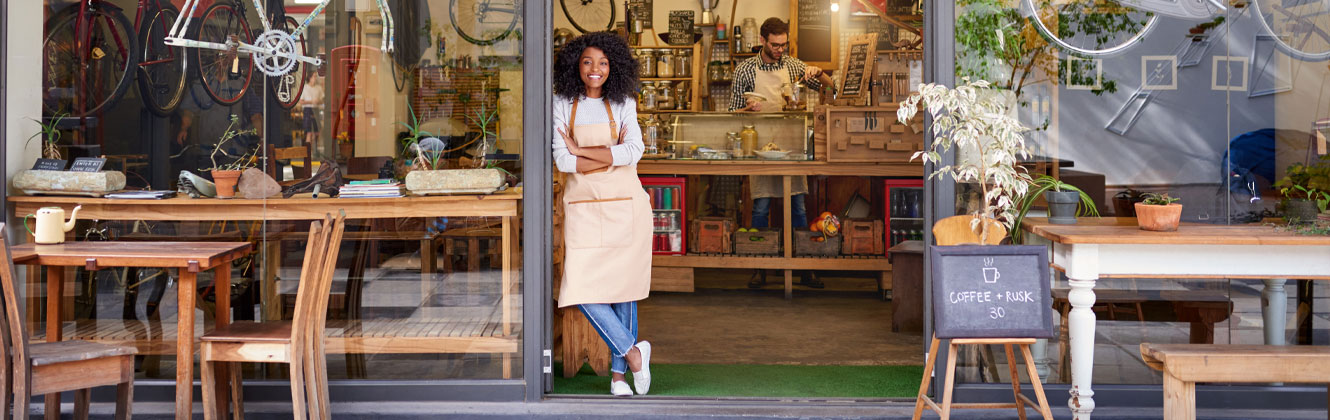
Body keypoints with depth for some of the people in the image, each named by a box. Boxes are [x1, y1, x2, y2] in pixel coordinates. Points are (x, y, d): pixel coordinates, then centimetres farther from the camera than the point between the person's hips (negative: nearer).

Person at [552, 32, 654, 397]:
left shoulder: (623, 104, 5)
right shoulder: (563, 105, 4)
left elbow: (634, 152, -10)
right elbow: (562, 161, -6)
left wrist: (580, 151, -10)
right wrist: (612, 156, -10)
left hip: (624, 206, 0)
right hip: (582, 208, 0)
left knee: (624, 287, 3)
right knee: (582, 289, -10)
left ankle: (618, 374, 14)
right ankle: (633, 352, 8)